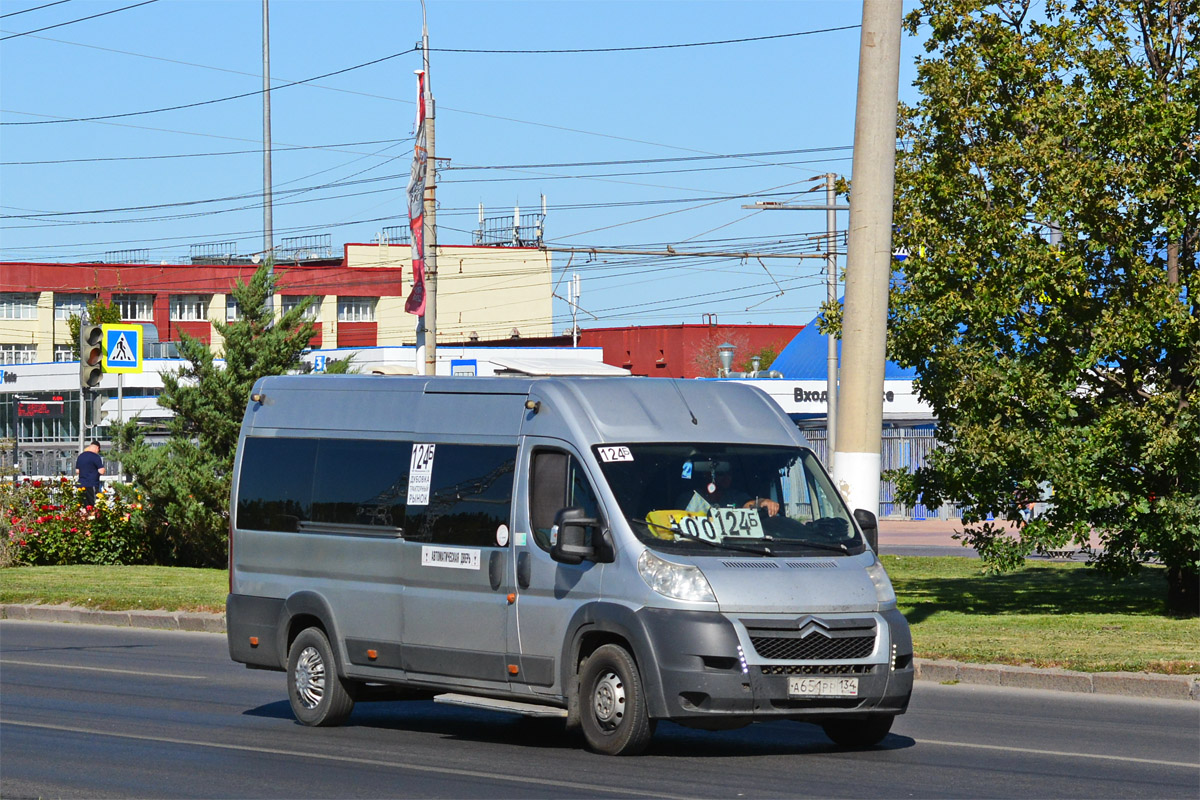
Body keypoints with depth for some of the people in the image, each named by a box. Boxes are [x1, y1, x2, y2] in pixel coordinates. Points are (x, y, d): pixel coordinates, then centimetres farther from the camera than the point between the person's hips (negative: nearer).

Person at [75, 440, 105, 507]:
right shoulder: (95, 456, -10)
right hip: (91, 486, -7)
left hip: (81, 484, 7)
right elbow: (101, 471, -13)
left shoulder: (80, 456, 12)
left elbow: (77, 471, 18)